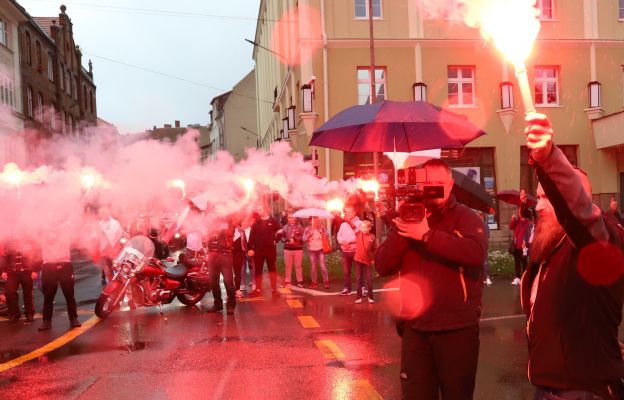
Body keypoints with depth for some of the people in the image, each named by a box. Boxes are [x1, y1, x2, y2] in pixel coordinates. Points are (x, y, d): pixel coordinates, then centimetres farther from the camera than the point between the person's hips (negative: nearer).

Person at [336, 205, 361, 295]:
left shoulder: (358, 223, -4)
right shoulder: (343, 224, 13)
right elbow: (339, 236, 10)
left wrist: (349, 240, -18)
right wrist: (343, 242, -8)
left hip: (356, 250, -5)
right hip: (345, 251, 5)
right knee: (346, 271, 9)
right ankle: (346, 288, 16)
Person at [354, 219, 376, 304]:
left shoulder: (372, 236, -4)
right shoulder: (358, 234, -3)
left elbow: (375, 249, 5)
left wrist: (374, 259, 5)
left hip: (368, 261, 0)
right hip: (358, 260, 1)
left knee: (369, 279, 4)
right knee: (359, 279, 8)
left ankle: (370, 297, 14)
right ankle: (359, 297, 15)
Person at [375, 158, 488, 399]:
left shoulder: (466, 217, -1)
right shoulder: (408, 219, 11)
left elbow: (476, 253, -23)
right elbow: (383, 266, 0)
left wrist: (427, 235, -23)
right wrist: (403, 232, -14)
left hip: (457, 327, -3)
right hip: (414, 328, 4)